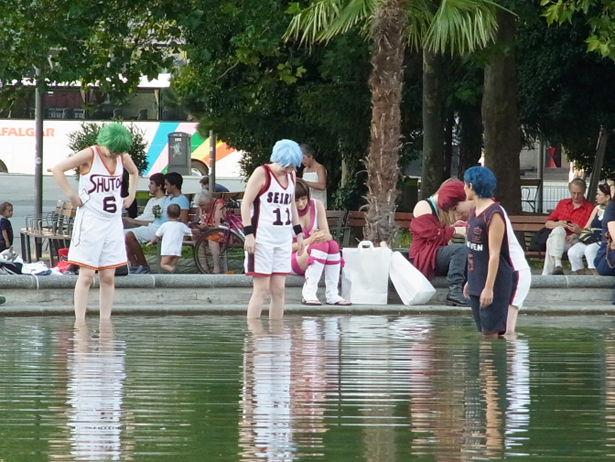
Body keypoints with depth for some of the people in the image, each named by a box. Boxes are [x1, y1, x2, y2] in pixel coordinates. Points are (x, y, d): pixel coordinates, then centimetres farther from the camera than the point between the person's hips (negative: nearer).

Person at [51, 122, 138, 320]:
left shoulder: (122, 157, 6)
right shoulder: (89, 155, -11)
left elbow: (134, 172, 29)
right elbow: (57, 169, -17)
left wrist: (131, 196, 16)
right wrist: (72, 195, -17)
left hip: (113, 223, 6)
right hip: (90, 222, -6)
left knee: (108, 277, 5)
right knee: (87, 274, -7)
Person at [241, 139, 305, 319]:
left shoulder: (291, 176, 12)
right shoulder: (262, 173, -8)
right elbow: (246, 203, -10)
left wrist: (299, 233, 21)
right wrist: (249, 234, -17)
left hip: (283, 239, 6)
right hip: (262, 238, -6)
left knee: (279, 289, 3)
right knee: (261, 288, -9)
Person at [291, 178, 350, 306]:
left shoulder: (317, 206, -2)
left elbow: (328, 235, -6)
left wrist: (324, 236, -32)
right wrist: (310, 240, -32)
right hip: (292, 260, -4)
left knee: (333, 245, -28)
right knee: (322, 246, -33)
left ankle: (332, 294, -32)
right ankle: (308, 294, -38)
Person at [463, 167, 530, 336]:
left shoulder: (494, 214, -18)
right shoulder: (477, 212, 9)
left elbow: (494, 255, -21)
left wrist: (489, 287, -23)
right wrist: (471, 280, 17)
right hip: (479, 281, 9)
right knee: (486, 331, 7)